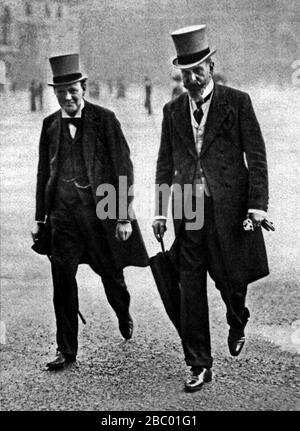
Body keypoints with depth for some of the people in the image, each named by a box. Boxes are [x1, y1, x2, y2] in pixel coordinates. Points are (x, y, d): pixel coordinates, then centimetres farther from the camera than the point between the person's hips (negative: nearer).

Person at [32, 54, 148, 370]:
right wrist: (40, 218, 12)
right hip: (63, 211, 3)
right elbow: (44, 173, 13)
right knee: (62, 280, -4)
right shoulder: (50, 124, 7)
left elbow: (122, 168, -6)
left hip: (101, 210, -2)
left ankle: (124, 315, 44)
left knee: (111, 273, 12)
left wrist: (124, 216, -10)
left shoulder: (104, 119, -5)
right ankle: (66, 350, 5)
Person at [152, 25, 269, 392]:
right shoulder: (172, 110, 12)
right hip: (187, 210, 3)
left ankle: (237, 325, 40)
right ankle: (199, 366, 9)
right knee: (189, 289, 0)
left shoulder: (237, 102, 1)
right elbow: (165, 163, 15)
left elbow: (256, 156, -1)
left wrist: (258, 205, -9)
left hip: (228, 207, -3)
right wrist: (160, 211, 9)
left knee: (231, 279, 5)